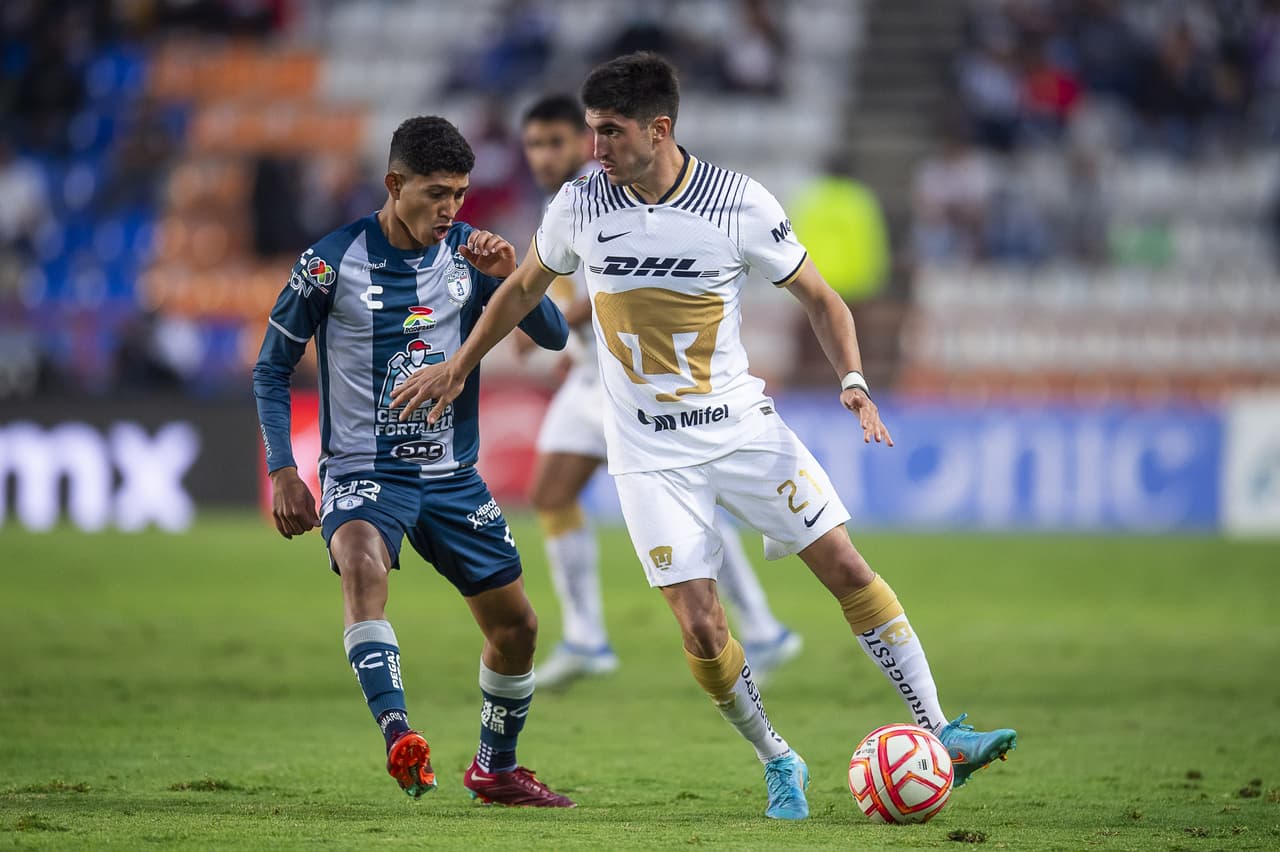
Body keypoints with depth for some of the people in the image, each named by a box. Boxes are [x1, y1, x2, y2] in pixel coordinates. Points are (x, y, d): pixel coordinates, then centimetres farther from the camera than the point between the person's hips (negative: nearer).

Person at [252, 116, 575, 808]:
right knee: (363, 566, -36)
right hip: (362, 472, -5)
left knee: (515, 626, 7)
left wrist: (510, 277, -21)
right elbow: (272, 370, 0)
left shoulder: (468, 252, 1)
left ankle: (496, 769, 30)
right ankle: (399, 738, -49)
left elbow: (553, 336, -2)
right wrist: (282, 471, -9)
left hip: (452, 476, 5)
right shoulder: (333, 262, -9)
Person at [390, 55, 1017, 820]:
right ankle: (779, 766, 13)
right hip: (651, 454, 0)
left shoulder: (742, 205, -12)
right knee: (701, 628, -8)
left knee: (848, 569, -6)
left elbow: (818, 297, 0)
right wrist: (457, 369, 19)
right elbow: (524, 289, 14)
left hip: (743, 426, 0)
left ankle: (939, 735, 1)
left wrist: (853, 382, -15)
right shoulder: (580, 205, -6)